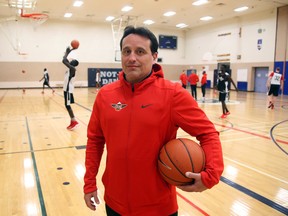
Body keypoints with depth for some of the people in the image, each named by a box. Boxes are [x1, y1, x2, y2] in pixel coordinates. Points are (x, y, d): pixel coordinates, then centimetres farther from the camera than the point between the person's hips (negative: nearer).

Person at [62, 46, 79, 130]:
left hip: (68, 89, -10)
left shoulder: (72, 69, -14)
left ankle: (74, 121, -4)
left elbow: (64, 61, -22)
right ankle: (72, 122, 16)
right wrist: (67, 52, 19)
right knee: (67, 106, 11)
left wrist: (67, 52, -9)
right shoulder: (70, 68, 13)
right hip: (66, 89, 10)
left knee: (67, 105, -8)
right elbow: (65, 61, 24)